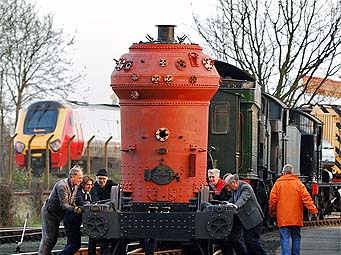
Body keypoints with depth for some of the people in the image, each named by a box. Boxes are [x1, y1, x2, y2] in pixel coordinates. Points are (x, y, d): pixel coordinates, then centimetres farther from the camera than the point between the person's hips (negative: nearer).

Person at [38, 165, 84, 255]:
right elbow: (63, 204, -32)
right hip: (49, 212, -9)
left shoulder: (75, 187, 3)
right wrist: (74, 209, -49)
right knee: (48, 237, -12)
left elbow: (71, 202, 6)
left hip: (57, 215, 9)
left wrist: (77, 208, -15)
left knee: (54, 238, 9)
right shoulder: (62, 185, -25)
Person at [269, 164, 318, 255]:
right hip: (296, 218, 1)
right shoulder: (298, 183, 2)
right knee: (296, 238, 13)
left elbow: (272, 200, 0)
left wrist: (272, 213, 13)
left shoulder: (278, 184, 1)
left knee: (285, 239, -5)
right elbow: (306, 197, -6)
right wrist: (313, 210, -8)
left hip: (282, 218, -1)